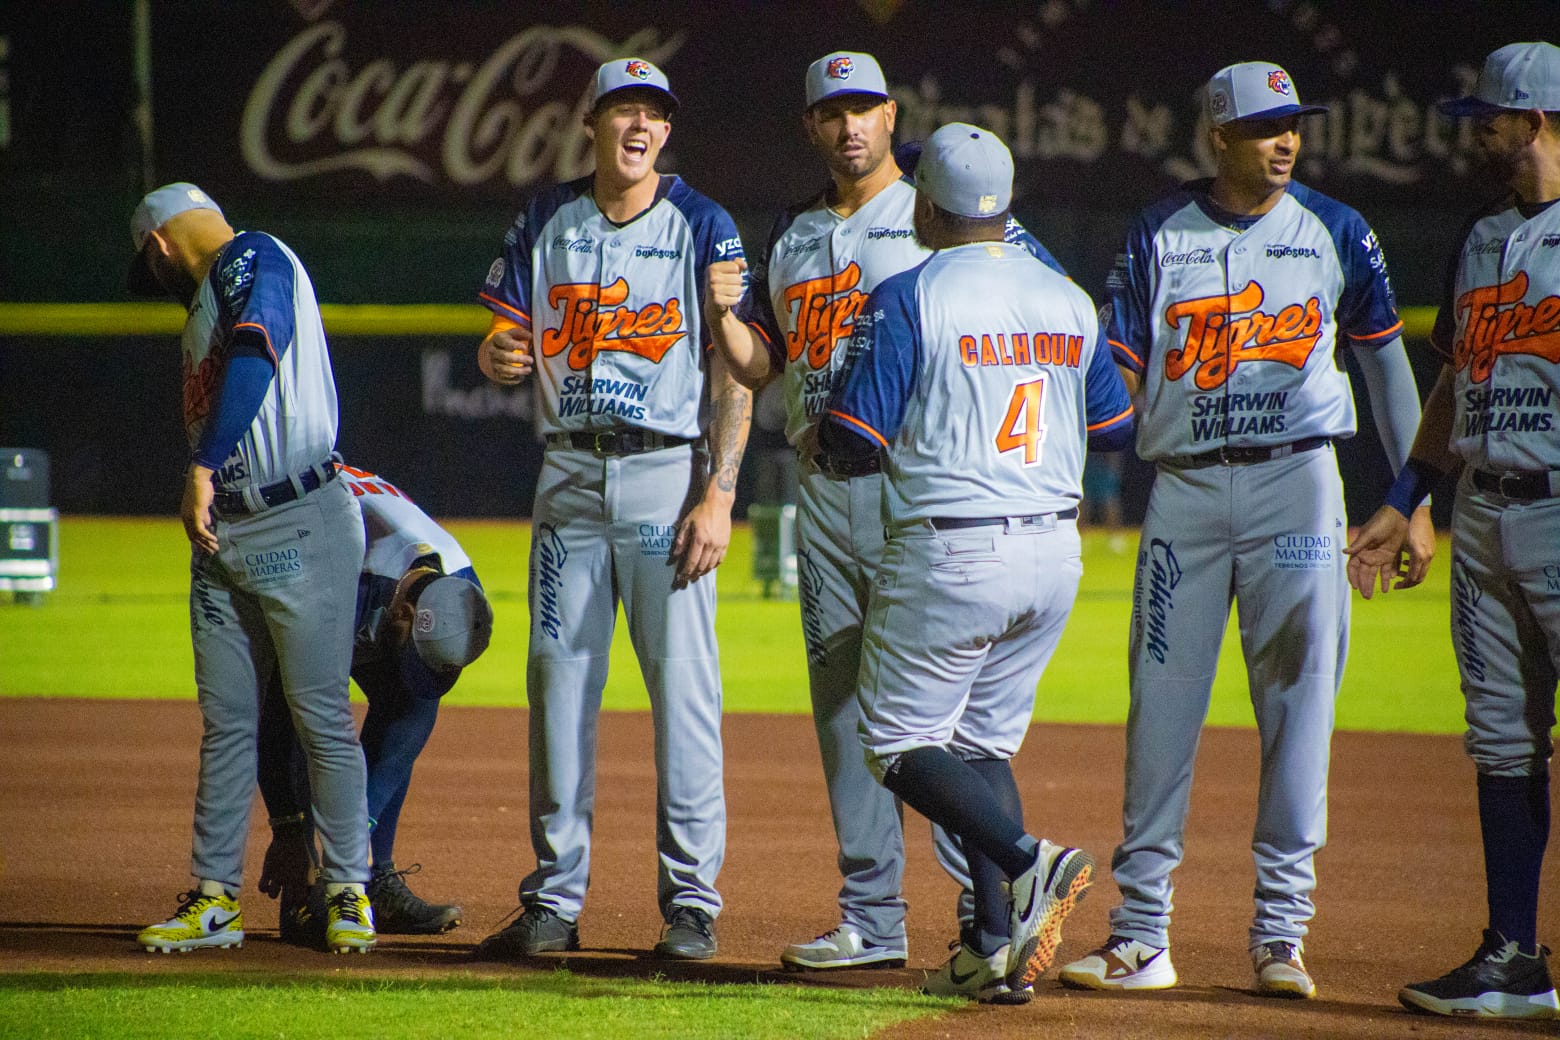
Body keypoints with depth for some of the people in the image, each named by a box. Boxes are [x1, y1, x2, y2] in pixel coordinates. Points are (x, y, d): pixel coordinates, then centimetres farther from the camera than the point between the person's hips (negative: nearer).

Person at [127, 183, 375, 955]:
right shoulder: (207, 302, 22)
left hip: (300, 526, -9)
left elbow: (255, 357, -24)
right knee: (225, 722, 8)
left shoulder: (252, 259, -6)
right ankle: (215, 898, 11)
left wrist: (204, 468, -30)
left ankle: (348, 892, 2)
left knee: (322, 716, -4)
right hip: (221, 536, 9)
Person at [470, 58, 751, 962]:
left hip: (668, 476, -4)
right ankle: (555, 901, 10)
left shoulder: (702, 227, -1)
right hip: (571, 473, 4)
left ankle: (692, 899, 0)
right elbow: (506, 345, 11)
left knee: (684, 685, -6)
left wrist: (718, 497, -13)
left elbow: (732, 369, -5)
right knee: (560, 682, 4)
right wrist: (501, 353, -15)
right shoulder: (545, 224, 10)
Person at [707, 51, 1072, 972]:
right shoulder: (793, 236, 17)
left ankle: (989, 907, -10)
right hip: (823, 489, 7)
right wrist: (726, 315, -3)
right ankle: (872, 919, 11)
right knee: (843, 704, 6)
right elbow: (761, 366, 18)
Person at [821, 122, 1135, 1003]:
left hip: (949, 557, -6)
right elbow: (1116, 427, 15)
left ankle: (1031, 861, -17)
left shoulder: (907, 300, -9)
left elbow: (855, 439, -12)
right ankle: (997, 948, 7)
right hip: (1055, 554, 6)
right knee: (984, 740, 16)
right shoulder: (1070, 300, 8)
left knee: (899, 741, 6)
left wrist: (823, 440, 11)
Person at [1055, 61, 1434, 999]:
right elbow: (1113, 369, 3)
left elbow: (1386, 360, 11)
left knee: (1298, 702, -3)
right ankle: (1142, 937, 4)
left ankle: (1282, 933, 3)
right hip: (1184, 489, 1)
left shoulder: (1336, 233, 5)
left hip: (1297, 482, -1)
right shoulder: (1160, 235, 5)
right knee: (1161, 704, 0)